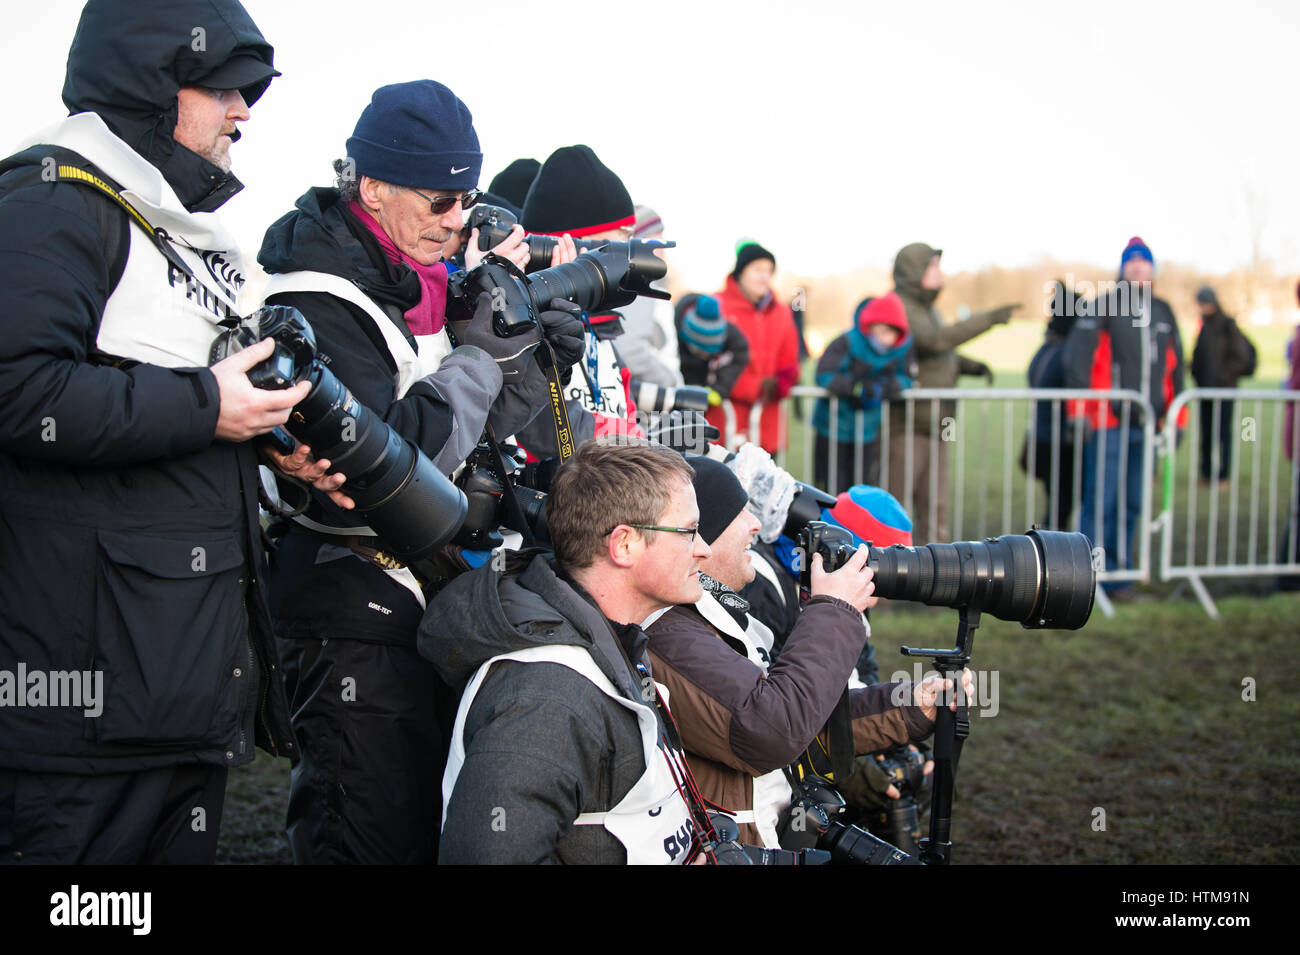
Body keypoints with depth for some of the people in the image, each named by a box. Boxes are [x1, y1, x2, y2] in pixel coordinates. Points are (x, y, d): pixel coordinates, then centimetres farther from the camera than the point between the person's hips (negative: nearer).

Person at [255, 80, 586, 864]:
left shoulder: (429, 272, 8)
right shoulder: (320, 300, -18)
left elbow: (502, 422, 11)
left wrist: (538, 315, -5)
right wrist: (482, 350, -19)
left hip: (438, 585, 9)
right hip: (355, 603, -9)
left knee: (446, 817, 17)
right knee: (379, 834, -4)